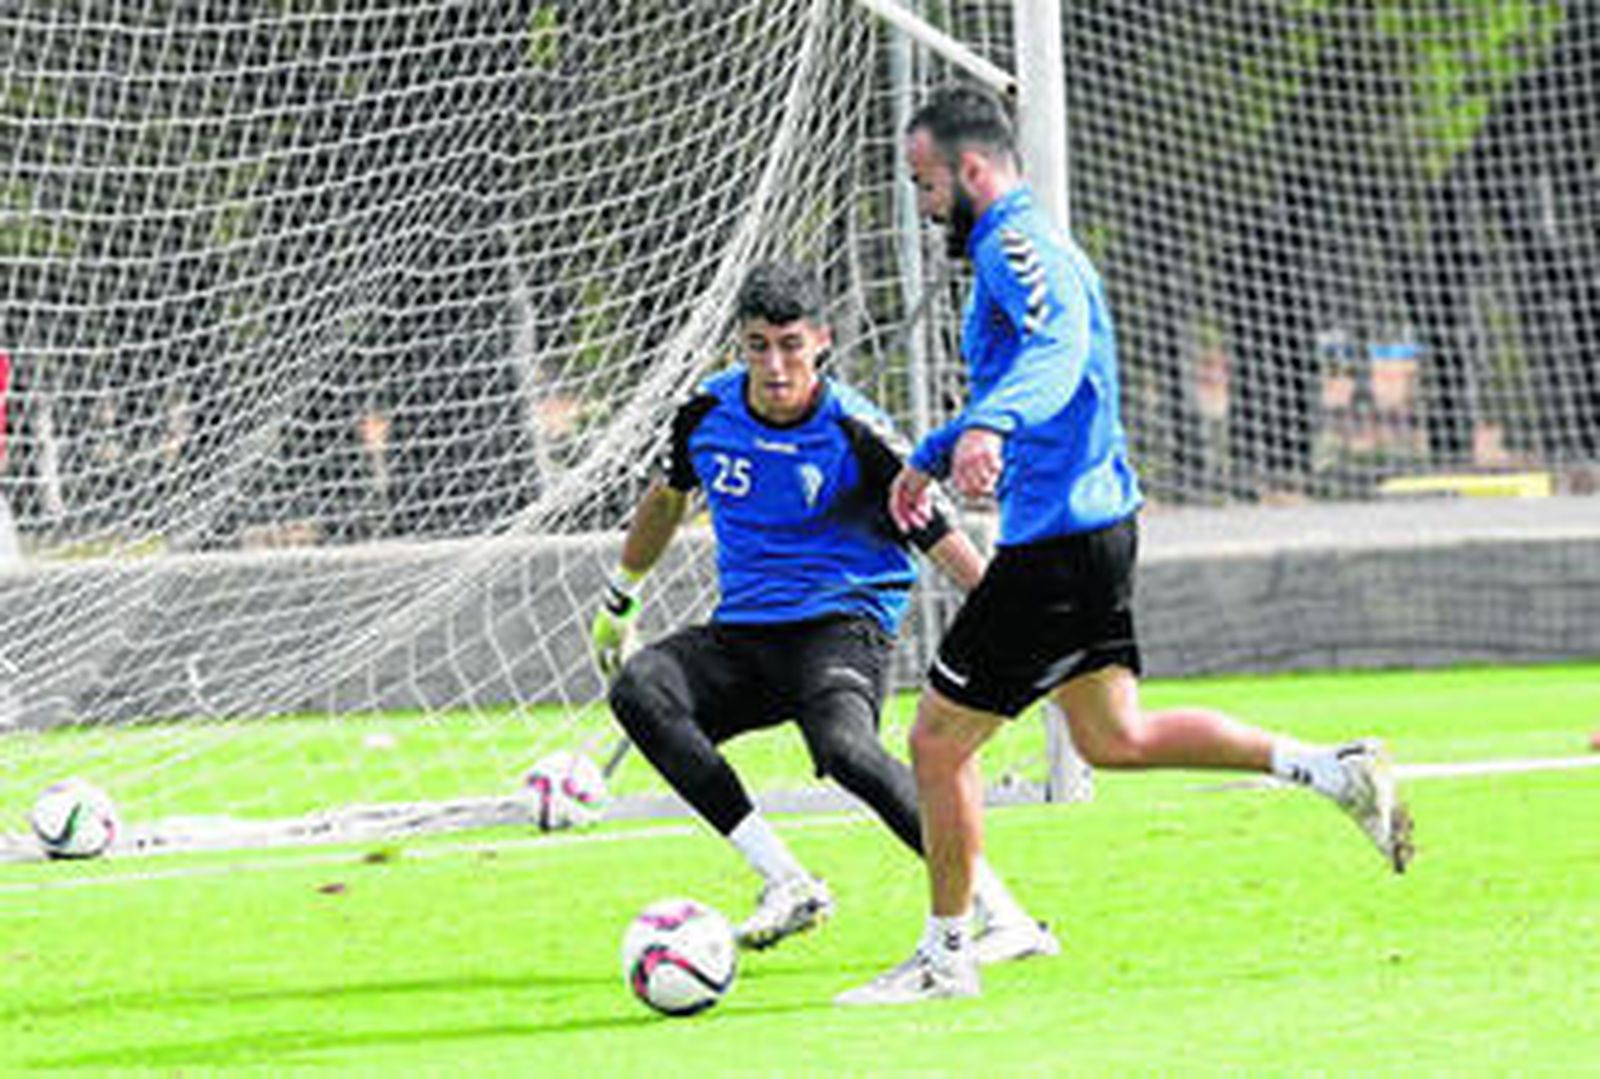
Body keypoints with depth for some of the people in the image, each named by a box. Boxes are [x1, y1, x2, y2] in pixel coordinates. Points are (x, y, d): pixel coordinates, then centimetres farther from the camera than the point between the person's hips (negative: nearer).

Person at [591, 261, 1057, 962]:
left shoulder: (855, 435, -10)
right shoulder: (710, 413, 4)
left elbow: (945, 547, -9)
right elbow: (669, 495, 25)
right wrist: (620, 600, 33)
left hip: (842, 626, -5)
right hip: (742, 634, 5)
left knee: (843, 746, -37)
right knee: (637, 688, -24)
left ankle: (1003, 917, -30)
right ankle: (787, 884, -23)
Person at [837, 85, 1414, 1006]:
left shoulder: (1019, 247, -15)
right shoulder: (1026, 246, 18)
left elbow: (1059, 345, -37)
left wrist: (989, 427, -54)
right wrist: (930, 456, 45)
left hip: (1054, 543, -10)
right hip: (1096, 522, 10)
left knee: (939, 741, -2)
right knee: (1115, 738, 17)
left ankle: (946, 956, 7)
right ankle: (1333, 771, 10)